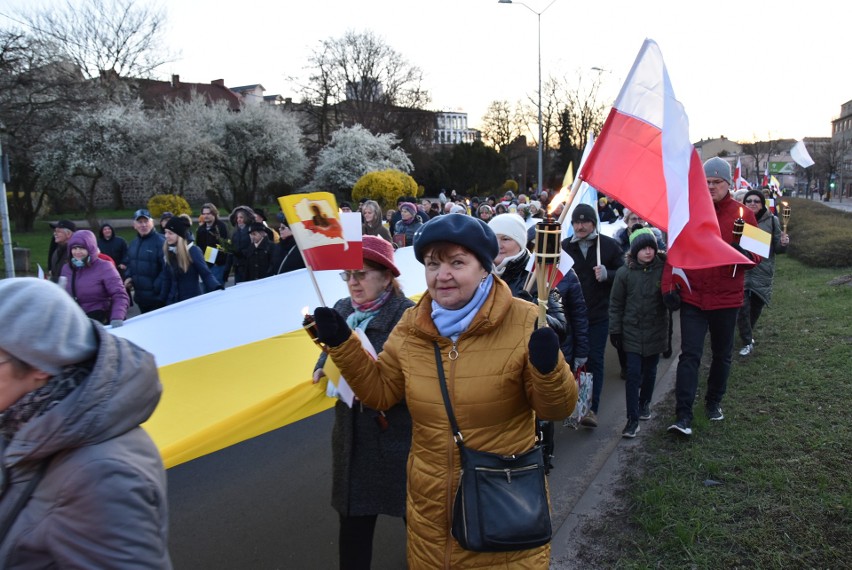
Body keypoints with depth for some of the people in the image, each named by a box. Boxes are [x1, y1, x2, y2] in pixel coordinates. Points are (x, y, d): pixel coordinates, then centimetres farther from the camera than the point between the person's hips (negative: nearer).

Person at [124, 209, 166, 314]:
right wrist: (128, 277, 8)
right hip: (140, 297, 8)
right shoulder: (133, 244, 14)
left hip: (157, 297, -8)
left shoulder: (161, 242, -14)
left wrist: (156, 288, -20)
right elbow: (130, 264, 27)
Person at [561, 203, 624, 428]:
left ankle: (592, 409, 2)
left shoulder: (609, 245, -2)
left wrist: (606, 274, -16)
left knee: (594, 360, -1)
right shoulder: (565, 246, 2)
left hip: (598, 314, -2)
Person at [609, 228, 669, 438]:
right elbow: (616, 304, 0)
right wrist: (615, 331, 0)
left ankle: (645, 403, 40)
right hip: (632, 332, -1)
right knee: (633, 374, -3)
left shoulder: (663, 268, -6)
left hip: (655, 331, 1)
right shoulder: (624, 273, -6)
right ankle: (633, 419, 2)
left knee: (649, 371, 16)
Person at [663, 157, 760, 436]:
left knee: (722, 355, 16)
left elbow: (756, 254, 4)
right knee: (689, 354, -6)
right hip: (692, 297, -1)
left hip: (726, 298, 2)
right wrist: (669, 285, -8)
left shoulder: (743, 214, -1)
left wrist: (745, 255, -19)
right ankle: (683, 415, -7)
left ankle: (714, 401, 37)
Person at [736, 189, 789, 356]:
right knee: (743, 307, -8)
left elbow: (777, 248, 3)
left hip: (763, 273, 2)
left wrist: (783, 243, -18)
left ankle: (747, 333, 42)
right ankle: (747, 342, 7)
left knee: (756, 307, 16)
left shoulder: (772, 221, 0)